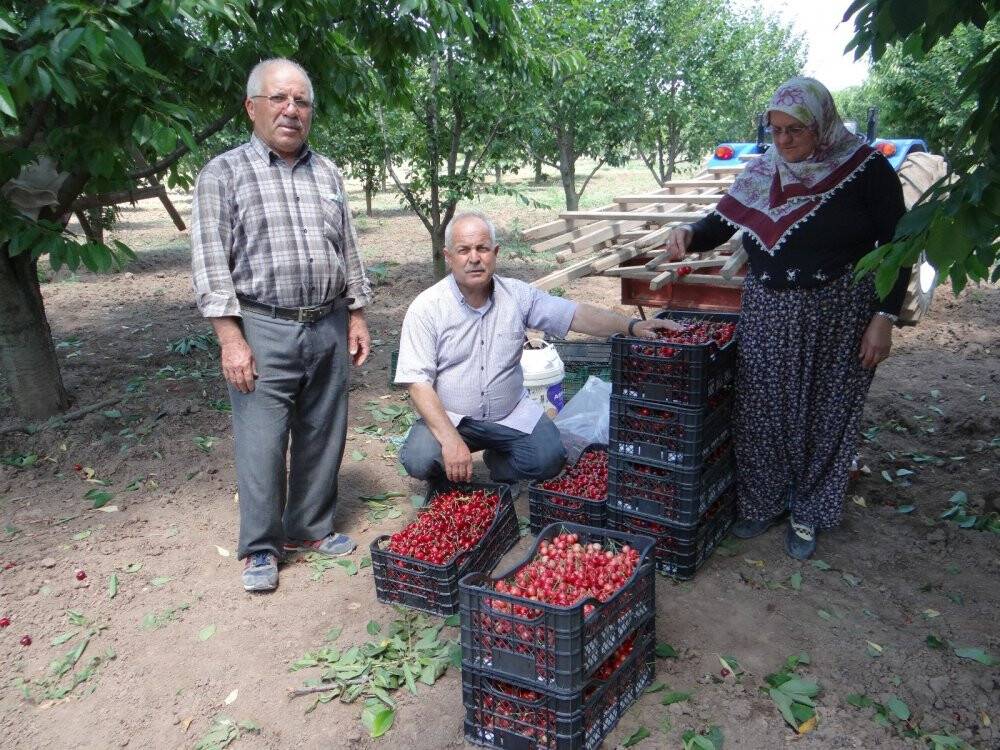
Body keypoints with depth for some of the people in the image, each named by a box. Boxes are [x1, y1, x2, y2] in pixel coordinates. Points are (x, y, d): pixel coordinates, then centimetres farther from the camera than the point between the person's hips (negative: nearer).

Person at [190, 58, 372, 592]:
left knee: (322, 439, 11)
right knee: (262, 445, 0)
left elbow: (348, 250, 17)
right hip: (263, 331, -4)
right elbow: (210, 262, -7)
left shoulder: (327, 173, 13)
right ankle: (260, 548, 16)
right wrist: (231, 339, -14)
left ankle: (311, 529, 28)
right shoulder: (224, 174, -2)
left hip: (328, 329, 5)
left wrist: (356, 316, 11)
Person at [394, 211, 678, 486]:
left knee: (549, 458, -19)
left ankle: (499, 464, 16)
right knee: (420, 460, -29)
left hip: (511, 414, 3)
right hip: (448, 417, -2)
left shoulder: (517, 294, -2)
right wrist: (451, 440, -29)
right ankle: (447, 477, 10)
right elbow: (418, 382, -18)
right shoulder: (426, 308, -13)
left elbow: (576, 315, -2)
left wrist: (631, 326, -18)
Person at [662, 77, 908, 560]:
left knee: (823, 416, 7)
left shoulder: (866, 169, -7)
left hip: (837, 318, -3)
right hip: (767, 315, 3)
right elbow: (720, 224, 6)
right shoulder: (761, 172, 3)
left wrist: (885, 317, -11)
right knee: (760, 410, 8)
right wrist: (689, 235, -16)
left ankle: (807, 514, 25)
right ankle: (763, 502, 28)